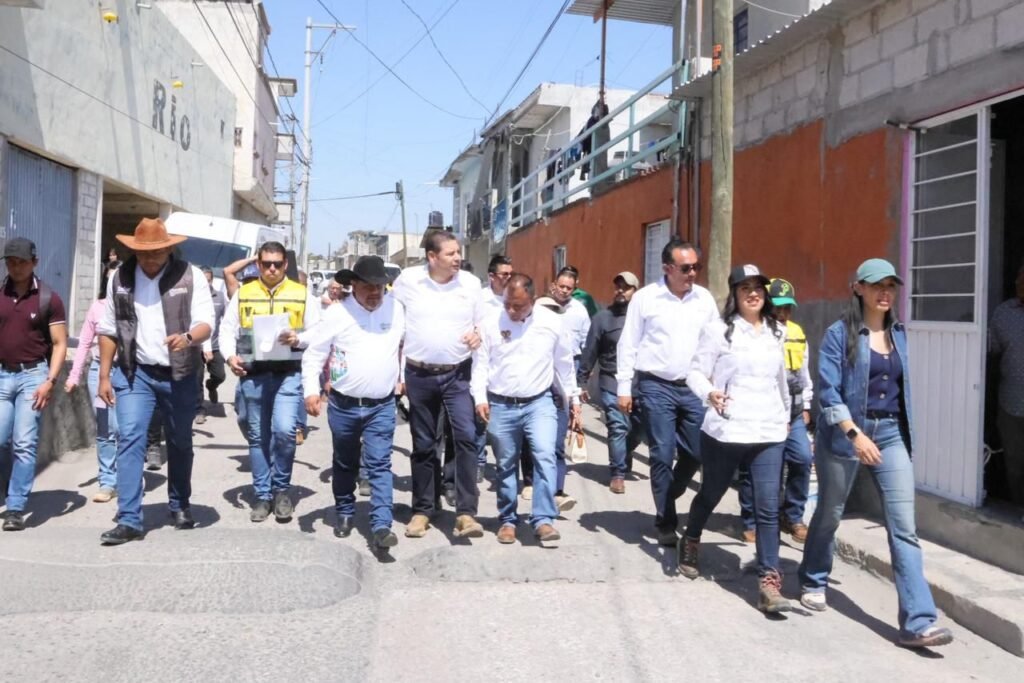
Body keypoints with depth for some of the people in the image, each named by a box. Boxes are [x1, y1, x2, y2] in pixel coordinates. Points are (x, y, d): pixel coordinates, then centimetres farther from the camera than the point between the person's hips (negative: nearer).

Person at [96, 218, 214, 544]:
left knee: (180, 443, 12)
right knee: (129, 439, -9)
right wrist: (104, 375, 4)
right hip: (135, 372, 1)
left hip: (179, 375, -1)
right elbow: (108, 330, 7)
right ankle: (129, 520, -6)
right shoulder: (120, 278, 1)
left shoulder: (190, 276, -7)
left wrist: (188, 337, -36)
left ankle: (180, 505, 32)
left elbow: (206, 323, -13)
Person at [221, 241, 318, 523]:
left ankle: (281, 488, 5)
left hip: (289, 373, -2)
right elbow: (227, 329, 8)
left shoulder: (302, 294, 7)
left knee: (284, 430, -16)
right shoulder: (242, 294, 11)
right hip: (253, 373, 2)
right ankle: (262, 495, 20)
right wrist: (230, 355, -9)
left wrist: (299, 339, -15)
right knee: (258, 436, 8)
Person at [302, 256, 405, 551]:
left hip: (382, 406, 0)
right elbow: (313, 353, -4)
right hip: (343, 406, 0)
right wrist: (311, 391, -13)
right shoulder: (338, 313, -8)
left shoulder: (397, 309, -1)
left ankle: (381, 526, -6)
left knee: (379, 465, -5)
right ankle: (345, 513, 35)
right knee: (345, 464, 16)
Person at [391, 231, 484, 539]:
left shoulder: (471, 283, -1)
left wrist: (478, 335, -14)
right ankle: (422, 510, 23)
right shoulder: (407, 280, -4)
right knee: (423, 445, 10)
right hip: (419, 375, 0)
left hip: (458, 374, 0)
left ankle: (466, 512, -9)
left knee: (467, 437, -14)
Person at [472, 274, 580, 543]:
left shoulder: (551, 322, -2)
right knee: (505, 466, 10)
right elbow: (480, 363, -1)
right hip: (501, 405, 0)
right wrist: (480, 397, -12)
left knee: (545, 456, -16)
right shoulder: (491, 323, -5)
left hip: (539, 403, 0)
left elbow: (564, 364, 8)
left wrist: (573, 398, 13)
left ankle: (543, 519, -10)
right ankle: (508, 520, 24)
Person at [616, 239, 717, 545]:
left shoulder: (704, 298, 5)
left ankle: (666, 500, 32)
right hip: (656, 387, -3)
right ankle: (665, 522, 14)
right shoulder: (645, 298, -4)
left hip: (694, 388, 4)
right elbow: (628, 345, -1)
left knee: (696, 453, 6)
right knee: (662, 455, 0)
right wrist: (624, 388, -4)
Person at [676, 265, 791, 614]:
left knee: (768, 508, -6)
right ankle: (690, 542, 45)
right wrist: (709, 393, -26)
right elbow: (695, 372, -7)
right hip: (725, 430, -3)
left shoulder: (776, 332, 10)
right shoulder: (718, 330, -5)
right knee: (711, 494, 17)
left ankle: (769, 582, -2)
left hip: (769, 433, 3)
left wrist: (786, 415, 27)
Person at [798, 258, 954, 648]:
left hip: (891, 434, 4)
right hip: (845, 434, -4)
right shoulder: (839, 333, -9)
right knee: (829, 514, 13)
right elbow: (827, 391, -16)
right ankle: (813, 582, 38)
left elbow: (902, 385, 17)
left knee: (904, 527, -4)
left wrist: (903, 432, 17)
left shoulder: (898, 333, 8)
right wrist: (855, 433, -26)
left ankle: (918, 622, -4)